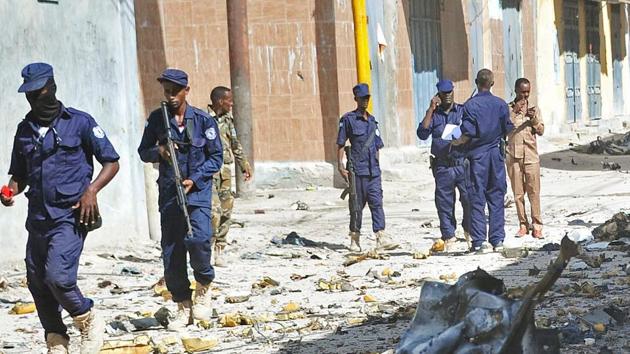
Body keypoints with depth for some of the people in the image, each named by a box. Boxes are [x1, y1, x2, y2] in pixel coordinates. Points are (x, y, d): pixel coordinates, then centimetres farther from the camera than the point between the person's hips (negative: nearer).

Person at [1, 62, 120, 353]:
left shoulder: (79, 122, -2)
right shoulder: (25, 129, 13)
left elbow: (111, 162, 0)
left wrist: (91, 190, -16)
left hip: (70, 216, -6)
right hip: (37, 217, 6)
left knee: (57, 277, -20)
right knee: (37, 283, 6)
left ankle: (89, 321, 6)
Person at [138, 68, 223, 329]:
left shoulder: (203, 120, -1)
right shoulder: (156, 119, 6)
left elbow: (216, 157, 2)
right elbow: (143, 152, 14)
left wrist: (194, 179, -11)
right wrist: (159, 151, -9)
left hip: (197, 191, -3)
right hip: (169, 193, 3)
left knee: (198, 239, -24)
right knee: (171, 251, 1)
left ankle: (204, 286, 5)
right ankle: (184, 308, 14)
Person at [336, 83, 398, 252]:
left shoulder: (372, 120, 16)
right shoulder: (348, 119, -1)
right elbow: (340, 144, -2)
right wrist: (340, 166, -9)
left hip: (373, 171, 5)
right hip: (357, 170, -5)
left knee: (377, 203, -5)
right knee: (357, 205, 1)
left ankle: (382, 238, -12)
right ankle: (354, 239, 12)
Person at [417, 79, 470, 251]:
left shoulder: (463, 111, 9)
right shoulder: (433, 114, 11)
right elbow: (422, 134, -4)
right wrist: (431, 110, -6)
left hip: (463, 164, -1)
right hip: (442, 166, 1)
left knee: (469, 198, -9)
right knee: (444, 203, 3)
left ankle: (469, 230, 10)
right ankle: (448, 235, 12)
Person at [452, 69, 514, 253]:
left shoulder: (470, 105, -9)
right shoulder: (501, 104, 0)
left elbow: (468, 133, -12)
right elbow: (508, 130, 4)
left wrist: (458, 142, 7)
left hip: (477, 154, -2)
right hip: (496, 154, 2)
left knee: (477, 199, 1)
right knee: (496, 198, 8)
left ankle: (478, 241, -2)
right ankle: (497, 240, 7)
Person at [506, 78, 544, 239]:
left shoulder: (534, 109, 11)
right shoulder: (508, 108, 6)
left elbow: (541, 131, 6)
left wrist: (534, 119, -11)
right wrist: (514, 111, -15)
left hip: (531, 155, 0)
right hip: (513, 155, 0)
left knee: (534, 191, -5)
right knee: (518, 192, 1)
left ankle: (537, 225, -4)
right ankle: (523, 224, 7)